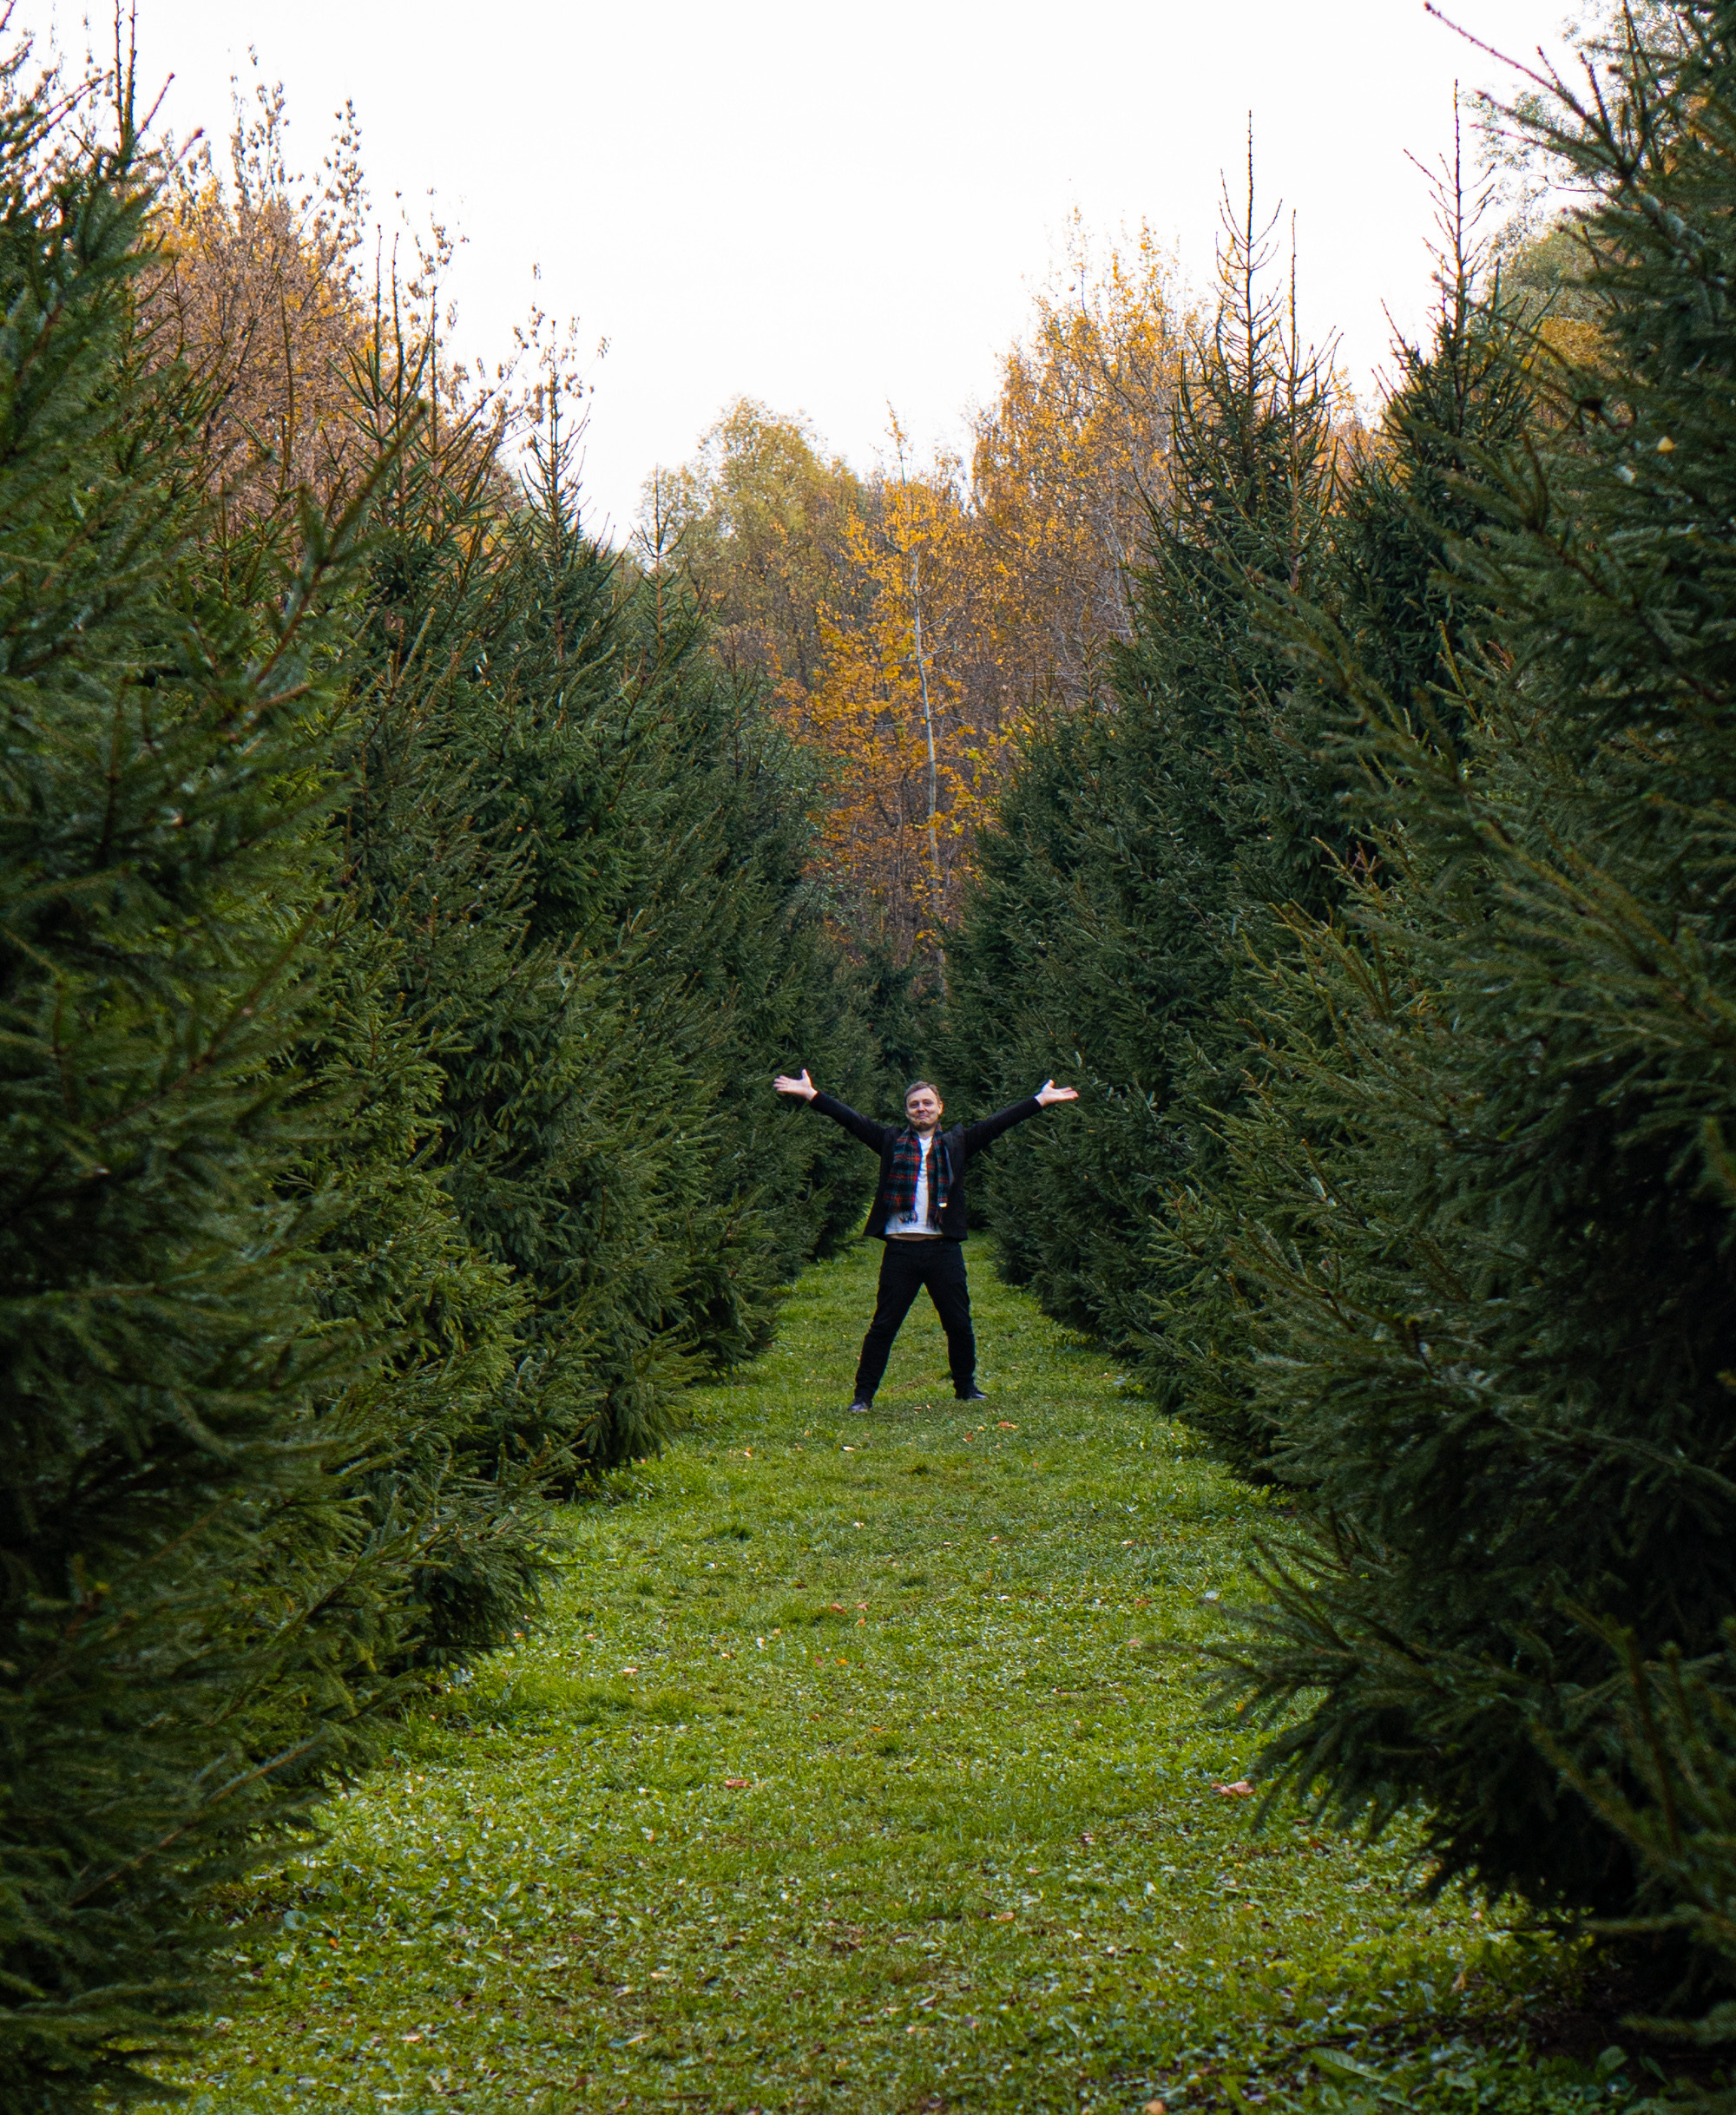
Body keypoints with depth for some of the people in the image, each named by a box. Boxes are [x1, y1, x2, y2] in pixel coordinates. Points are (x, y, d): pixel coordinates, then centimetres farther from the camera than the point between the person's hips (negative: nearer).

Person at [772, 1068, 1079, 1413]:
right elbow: (851, 1120, 6)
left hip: (944, 1250, 1)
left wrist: (1041, 1100, 4)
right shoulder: (891, 1143, 12)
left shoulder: (957, 1144, 13)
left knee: (959, 1324, 7)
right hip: (901, 1251, -1)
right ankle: (863, 1395, 5)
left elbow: (998, 1123, 9)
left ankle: (966, 1387, 24)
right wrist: (811, 1095, -1)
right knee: (883, 1326, 1)